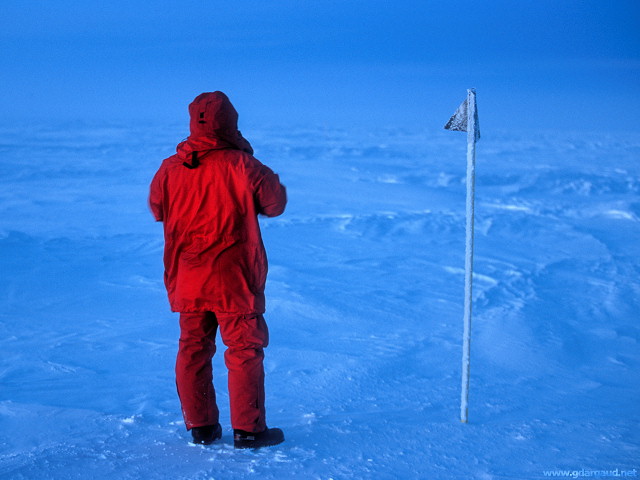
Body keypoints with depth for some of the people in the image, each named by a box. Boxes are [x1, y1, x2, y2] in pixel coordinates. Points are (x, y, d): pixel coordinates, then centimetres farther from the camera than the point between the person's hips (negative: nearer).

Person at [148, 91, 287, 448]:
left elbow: (157, 209, 14)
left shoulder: (170, 169, -2)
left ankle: (200, 426, 19)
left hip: (187, 281, 4)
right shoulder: (242, 165, -15)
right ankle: (247, 429, 7)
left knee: (193, 350, 13)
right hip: (234, 280, -4)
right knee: (245, 350, 5)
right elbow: (275, 202, -4)